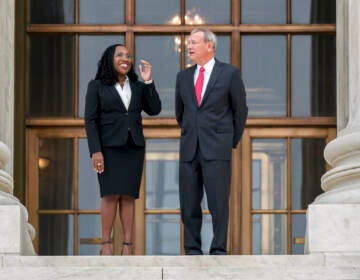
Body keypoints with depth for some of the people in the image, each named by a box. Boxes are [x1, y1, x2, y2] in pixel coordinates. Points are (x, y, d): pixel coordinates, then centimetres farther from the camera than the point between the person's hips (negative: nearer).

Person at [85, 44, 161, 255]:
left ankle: (128, 245, 0)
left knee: (129, 196, -1)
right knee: (111, 195, -11)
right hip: (109, 147, -3)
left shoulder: (137, 87, 10)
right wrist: (95, 151, -14)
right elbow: (90, 120, -6)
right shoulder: (96, 86, -1)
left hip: (133, 147, 3)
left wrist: (148, 81, -8)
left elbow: (154, 110, 0)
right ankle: (106, 244, -4)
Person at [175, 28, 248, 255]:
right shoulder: (183, 77, 13)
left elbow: (240, 110, 7)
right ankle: (193, 250, 9)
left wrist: (233, 141, 8)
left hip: (217, 151, -4)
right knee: (189, 204, 3)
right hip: (189, 150, 4)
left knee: (219, 203, -5)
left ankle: (219, 251, -1)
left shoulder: (229, 73, 1)